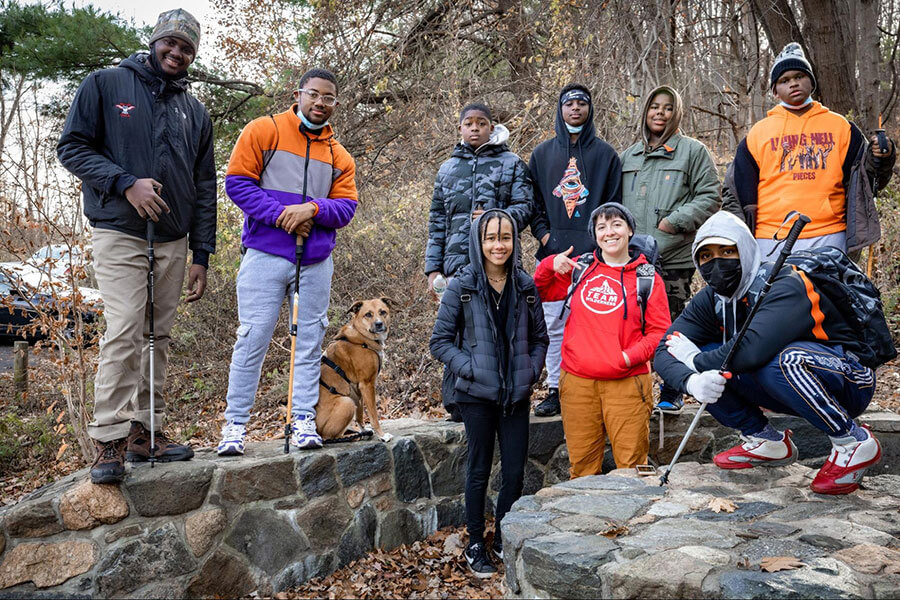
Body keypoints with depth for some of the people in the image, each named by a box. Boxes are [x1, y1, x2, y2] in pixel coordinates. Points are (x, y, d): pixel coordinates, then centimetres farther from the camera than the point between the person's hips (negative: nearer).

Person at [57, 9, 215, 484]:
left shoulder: (195, 111, 16)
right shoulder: (105, 85, 5)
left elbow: (205, 186, 14)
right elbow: (71, 146, -1)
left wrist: (201, 254, 7)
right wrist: (125, 183, -17)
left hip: (173, 242, 5)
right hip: (119, 234, -4)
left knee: (157, 337, 5)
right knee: (123, 332, -15)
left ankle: (145, 432, 13)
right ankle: (109, 441, -9)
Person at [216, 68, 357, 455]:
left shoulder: (339, 156, 13)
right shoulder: (263, 130, 2)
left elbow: (346, 206, 7)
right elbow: (237, 181, -4)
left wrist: (312, 209, -14)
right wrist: (281, 215, -14)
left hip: (316, 261, 4)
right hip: (265, 255, -4)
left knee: (310, 341, 5)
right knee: (253, 338, -3)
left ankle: (303, 421, 14)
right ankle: (235, 424, 7)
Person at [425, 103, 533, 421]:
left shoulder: (511, 164, 12)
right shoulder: (447, 169, 20)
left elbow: (524, 207, 2)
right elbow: (437, 223, 18)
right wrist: (433, 269, 10)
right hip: (458, 262, 2)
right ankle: (457, 402, 4)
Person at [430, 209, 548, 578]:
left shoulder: (525, 285, 3)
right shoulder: (462, 286, -6)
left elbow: (539, 337, 12)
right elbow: (440, 341, -4)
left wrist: (532, 371, -2)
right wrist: (470, 369, -15)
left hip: (517, 396, 3)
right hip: (478, 395, -3)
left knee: (515, 472, 8)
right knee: (479, 471, 8)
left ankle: (504, 539, 29)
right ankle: (475, 546, 23)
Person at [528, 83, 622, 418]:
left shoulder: (605, 154, 10)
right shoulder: (542, 154, 15)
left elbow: (614, 204, 6)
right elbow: (533, 201, 13)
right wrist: (544, 235, -1)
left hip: (593, 252, -2)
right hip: (552, 254, 2)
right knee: (555, 324, 2)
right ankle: (555, 390, 9)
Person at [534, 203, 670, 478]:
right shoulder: (579, 268, 10)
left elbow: (659, 331, 1)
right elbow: (539, 292, 20)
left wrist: (630, 356, -13)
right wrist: (549, 265, 2)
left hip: (626, 383, -2)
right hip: (577, 382, 2)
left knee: (631, 466, 0)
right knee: (581, 465, 10)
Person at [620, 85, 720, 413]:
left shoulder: (693, 151, 4)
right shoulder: (629, 155, 18)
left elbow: (709, 196, -2)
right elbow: (616, 200, 23)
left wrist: (674, 221, -12)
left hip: (674, 256, -4)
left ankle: (672, 391, 14)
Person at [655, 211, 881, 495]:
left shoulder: (785, 286, -25)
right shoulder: (710, 300, -4)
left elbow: (755, 349, -43)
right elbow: (664, 351, -11)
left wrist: (696, 360, -27)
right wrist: (692, 380, -33)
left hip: (847, 380, -6)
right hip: (794, 390, 7)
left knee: (782, 360, -38)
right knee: (708, 365, -10)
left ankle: (854, 442, -14)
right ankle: (767, 441, 6)